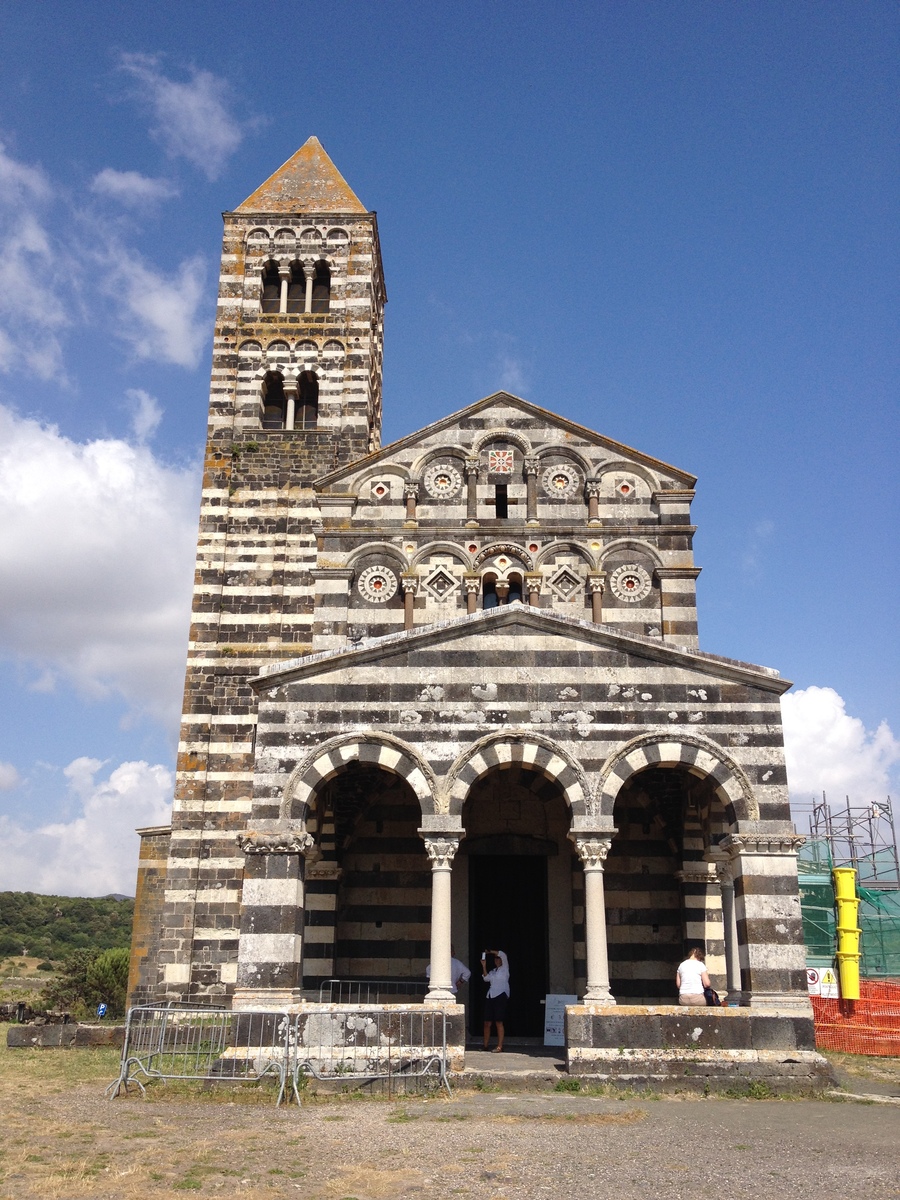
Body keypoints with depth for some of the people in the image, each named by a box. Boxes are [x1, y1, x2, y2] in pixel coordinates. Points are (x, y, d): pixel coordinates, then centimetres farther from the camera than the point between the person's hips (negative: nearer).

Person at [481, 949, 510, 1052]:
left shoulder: (504, 969, 7)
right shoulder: (492, 971, 23)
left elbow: (503, 955, -7)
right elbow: (486, 978, 5)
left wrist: (490, 951, -2)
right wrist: (484, 966, -2)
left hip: (501, 996, -6)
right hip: (490, 997, 6)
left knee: (499, 1022, -8)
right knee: (487, 1023, 3)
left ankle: (499, 1046, -8)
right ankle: (486, 1045, 9)